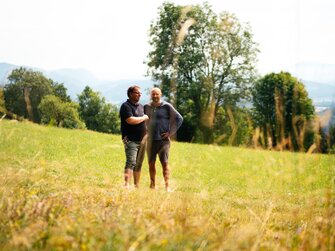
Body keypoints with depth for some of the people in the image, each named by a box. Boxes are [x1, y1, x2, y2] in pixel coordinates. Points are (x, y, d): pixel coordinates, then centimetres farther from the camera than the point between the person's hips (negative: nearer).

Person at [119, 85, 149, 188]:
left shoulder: (141, 106, 17)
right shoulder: (126, 106, -8)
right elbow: (130, 120, -23)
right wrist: (143, 118, -10)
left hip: (142, 140, 8)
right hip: (131, 140, -8)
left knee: (138, 164, 11)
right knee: (131, 162, -18)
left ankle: (137, 186, 17)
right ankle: (126, 185, -24)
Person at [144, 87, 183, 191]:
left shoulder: (167, 106, -3)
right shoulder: (147, 107, 8)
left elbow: (179, 118, -1)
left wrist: (171, 132, -5)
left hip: (163, 140, -4)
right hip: (150, 140, 4)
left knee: (165, 163, -8)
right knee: (151, 163, 8)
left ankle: (167, 186, -10)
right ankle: (152, 185, 17)